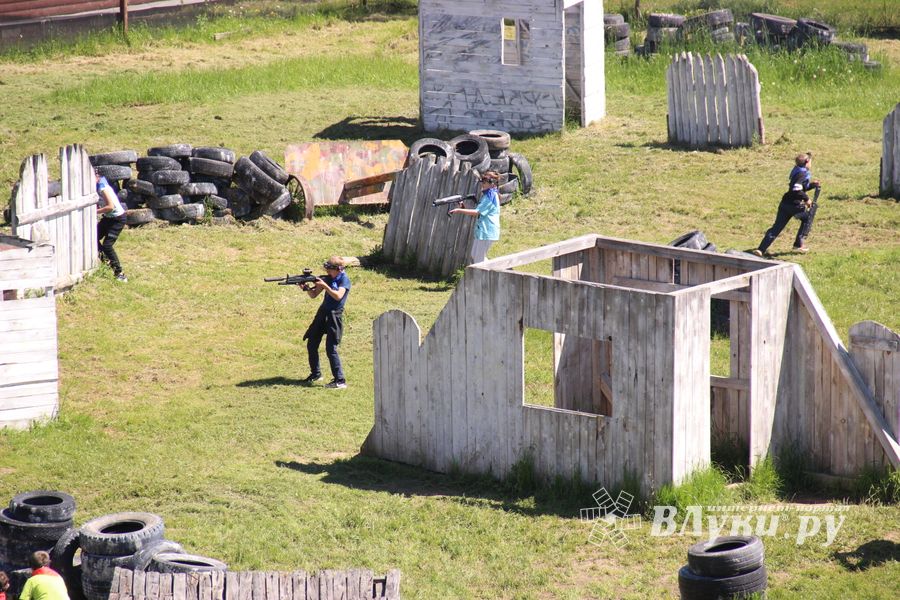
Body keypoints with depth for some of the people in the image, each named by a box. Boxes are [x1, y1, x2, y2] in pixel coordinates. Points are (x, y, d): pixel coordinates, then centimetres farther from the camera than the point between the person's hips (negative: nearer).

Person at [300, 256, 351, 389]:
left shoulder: (344, 280, -9)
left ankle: (340, 380, -11)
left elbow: (338, 296, -23)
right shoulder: (328, 278, 10)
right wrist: (307, 288, -10)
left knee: (331, 348, -13)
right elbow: (314, 295, 10)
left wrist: (325, 285, -23)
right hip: (322, 313, 8)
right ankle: (315, 373, 30)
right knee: (311, 344, 12)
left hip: (334, 316, -8)